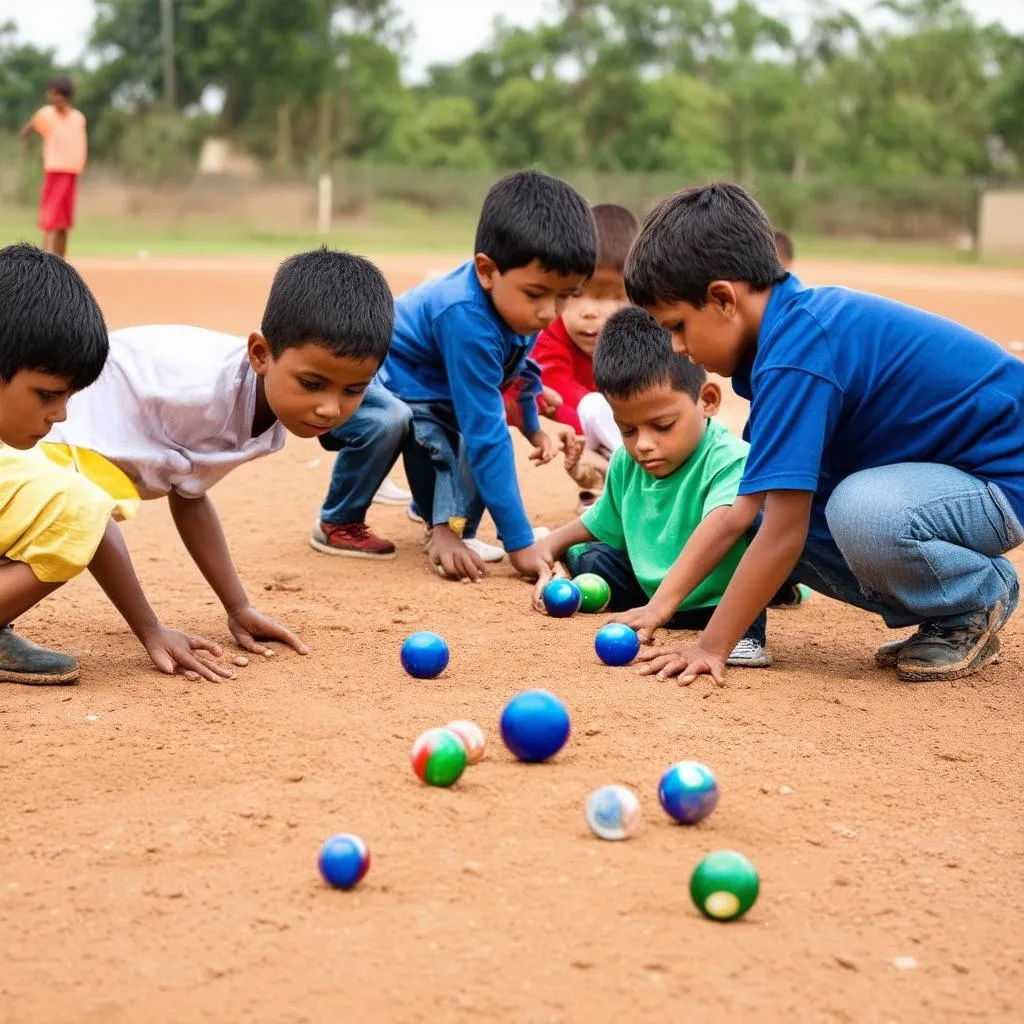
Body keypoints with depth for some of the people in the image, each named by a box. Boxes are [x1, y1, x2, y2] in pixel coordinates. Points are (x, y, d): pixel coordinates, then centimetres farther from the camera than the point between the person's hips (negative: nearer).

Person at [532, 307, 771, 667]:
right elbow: (600, 524, 16)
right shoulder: (626, 462, -4)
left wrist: (660, 605, -60)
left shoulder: (730, 461, -30)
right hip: (652, 589, 7)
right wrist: (550, 548, -3)